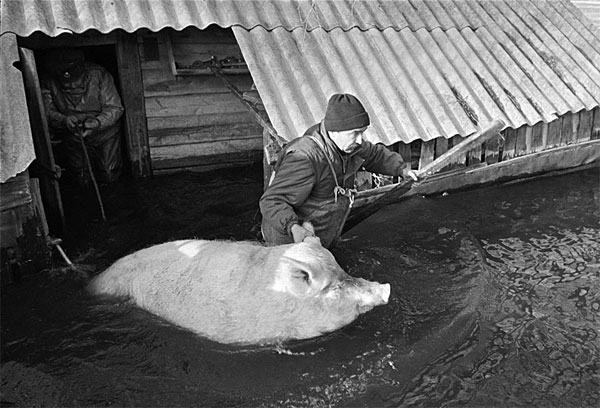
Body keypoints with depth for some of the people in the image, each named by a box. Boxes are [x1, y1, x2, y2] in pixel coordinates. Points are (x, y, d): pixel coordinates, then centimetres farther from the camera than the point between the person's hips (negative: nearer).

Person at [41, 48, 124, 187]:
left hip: (104, 131, -2)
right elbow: (47, 112, -10)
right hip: (73, 136, 2)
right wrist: (64, 120, -33)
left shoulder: (98, 75, -18)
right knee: (82, 180, 1)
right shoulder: (50, 84, -11)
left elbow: (114, 108, -18)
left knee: (109, 176, -5)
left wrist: (97, 122, -36)